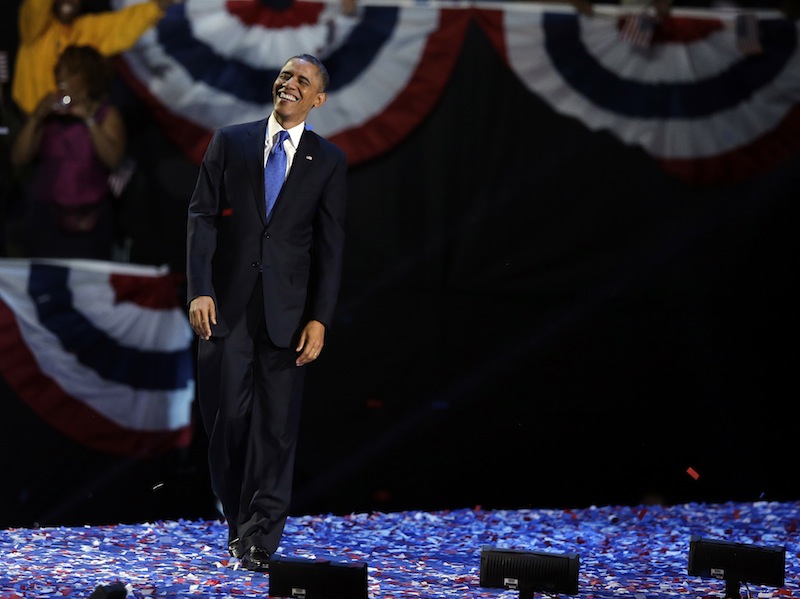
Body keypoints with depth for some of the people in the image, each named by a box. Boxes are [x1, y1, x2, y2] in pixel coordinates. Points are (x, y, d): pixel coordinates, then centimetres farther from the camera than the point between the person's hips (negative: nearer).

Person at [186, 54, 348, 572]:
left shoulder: (328, 161, 6)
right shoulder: (230, 142, 8)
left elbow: (331, 246, 3)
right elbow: (202, 217, 3)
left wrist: (320, 318, -5)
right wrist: (199, 290, -9)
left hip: (287, 310, -1)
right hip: (227, 304, 1)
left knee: (277, 424, -3)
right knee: (227, 417, 0)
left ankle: (261, 538, 2)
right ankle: (238, 520, 18)